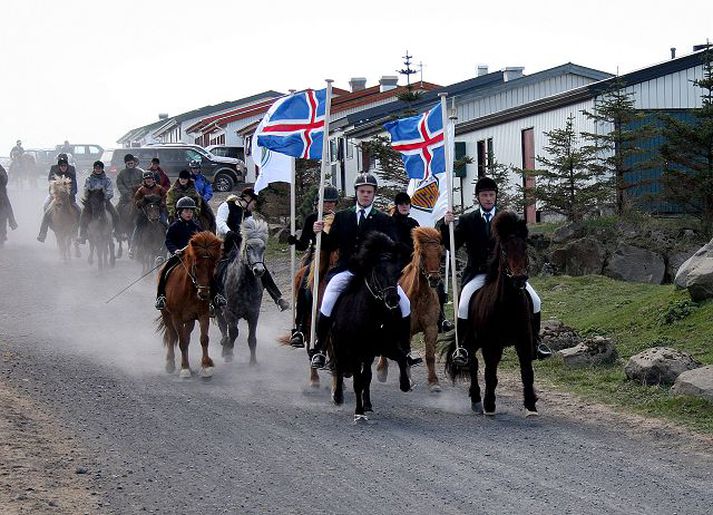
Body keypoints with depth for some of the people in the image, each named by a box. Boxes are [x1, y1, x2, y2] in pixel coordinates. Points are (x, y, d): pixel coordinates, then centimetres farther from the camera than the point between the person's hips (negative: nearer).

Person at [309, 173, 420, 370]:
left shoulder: (384, 220, 8)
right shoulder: (342, 217, 11)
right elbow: (331, 245, 10)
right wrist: (321, 233, -9)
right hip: (346, 270, -1)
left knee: (404, 304, -11)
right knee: (327, 304, -24)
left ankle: (405, 351, 2)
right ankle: (319, 349, -12)